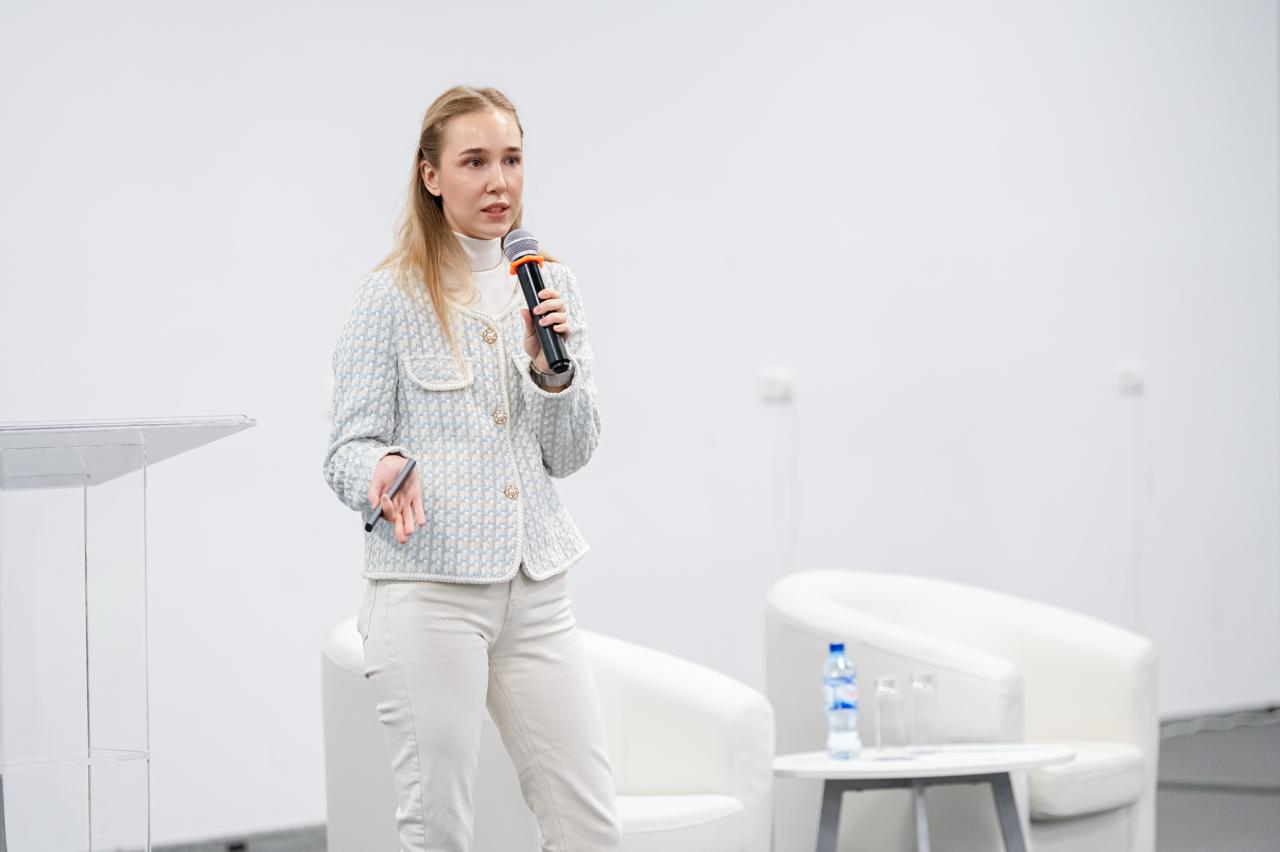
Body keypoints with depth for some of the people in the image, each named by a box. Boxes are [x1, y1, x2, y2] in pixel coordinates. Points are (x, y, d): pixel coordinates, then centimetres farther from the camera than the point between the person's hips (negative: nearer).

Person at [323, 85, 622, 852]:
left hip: (537, 588, 5)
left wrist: (553, 366, -7)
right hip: (427, 588, -4)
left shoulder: (553, 286, 10)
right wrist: (385, 470, -25)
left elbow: (571, 454, 11)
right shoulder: (392, 297, -3)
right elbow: (348, 449, -2)